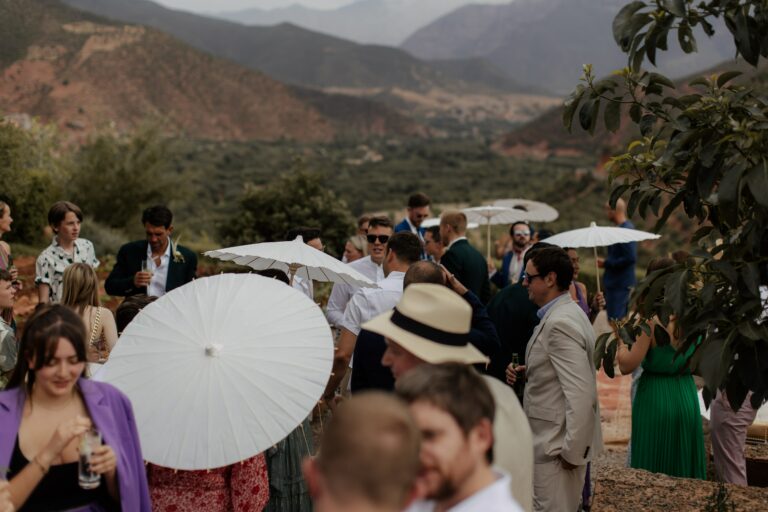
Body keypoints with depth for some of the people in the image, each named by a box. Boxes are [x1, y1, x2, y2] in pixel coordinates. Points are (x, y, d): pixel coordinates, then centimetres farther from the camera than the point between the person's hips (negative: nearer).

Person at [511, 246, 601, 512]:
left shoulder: (560, 323, -22)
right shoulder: (566, 313, 9)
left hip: (557, 445, -10)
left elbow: (581, 394, -27)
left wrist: (571, 451, -21)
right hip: (552, 439, 10)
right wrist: (529, 373, 5)